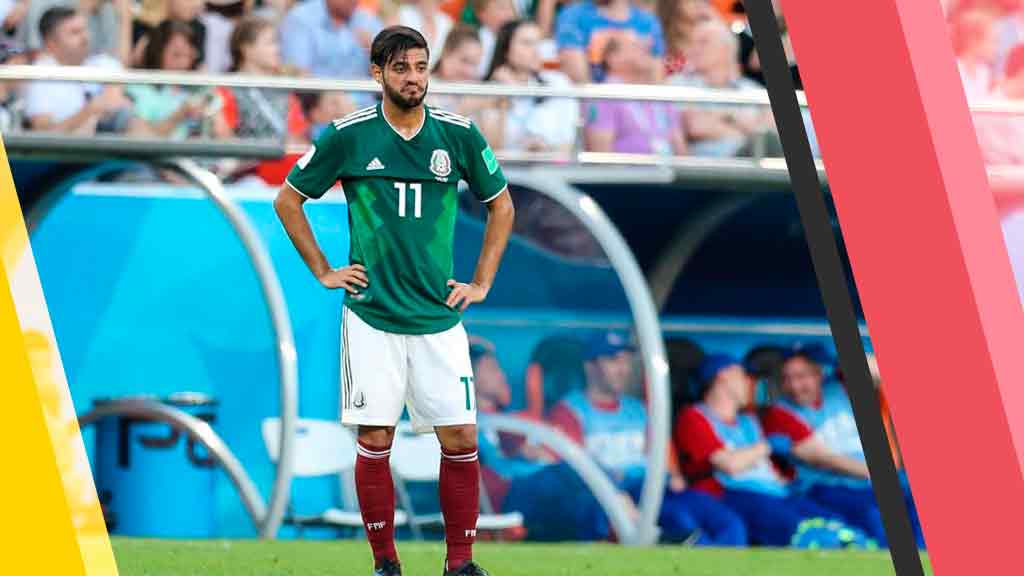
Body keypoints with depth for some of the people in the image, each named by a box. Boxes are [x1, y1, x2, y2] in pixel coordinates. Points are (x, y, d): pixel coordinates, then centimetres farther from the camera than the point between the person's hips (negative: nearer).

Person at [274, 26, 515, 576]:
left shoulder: (458, 134, 1)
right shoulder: (348, 135, -3)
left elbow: (501, 206, 16)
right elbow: (287, 201, 9)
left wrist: (482, 283, 10)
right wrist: (323, 272, 5)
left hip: (439, 318, 2)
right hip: (371, 317, -1)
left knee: (460, 438, -3)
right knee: (374, 439, -2)